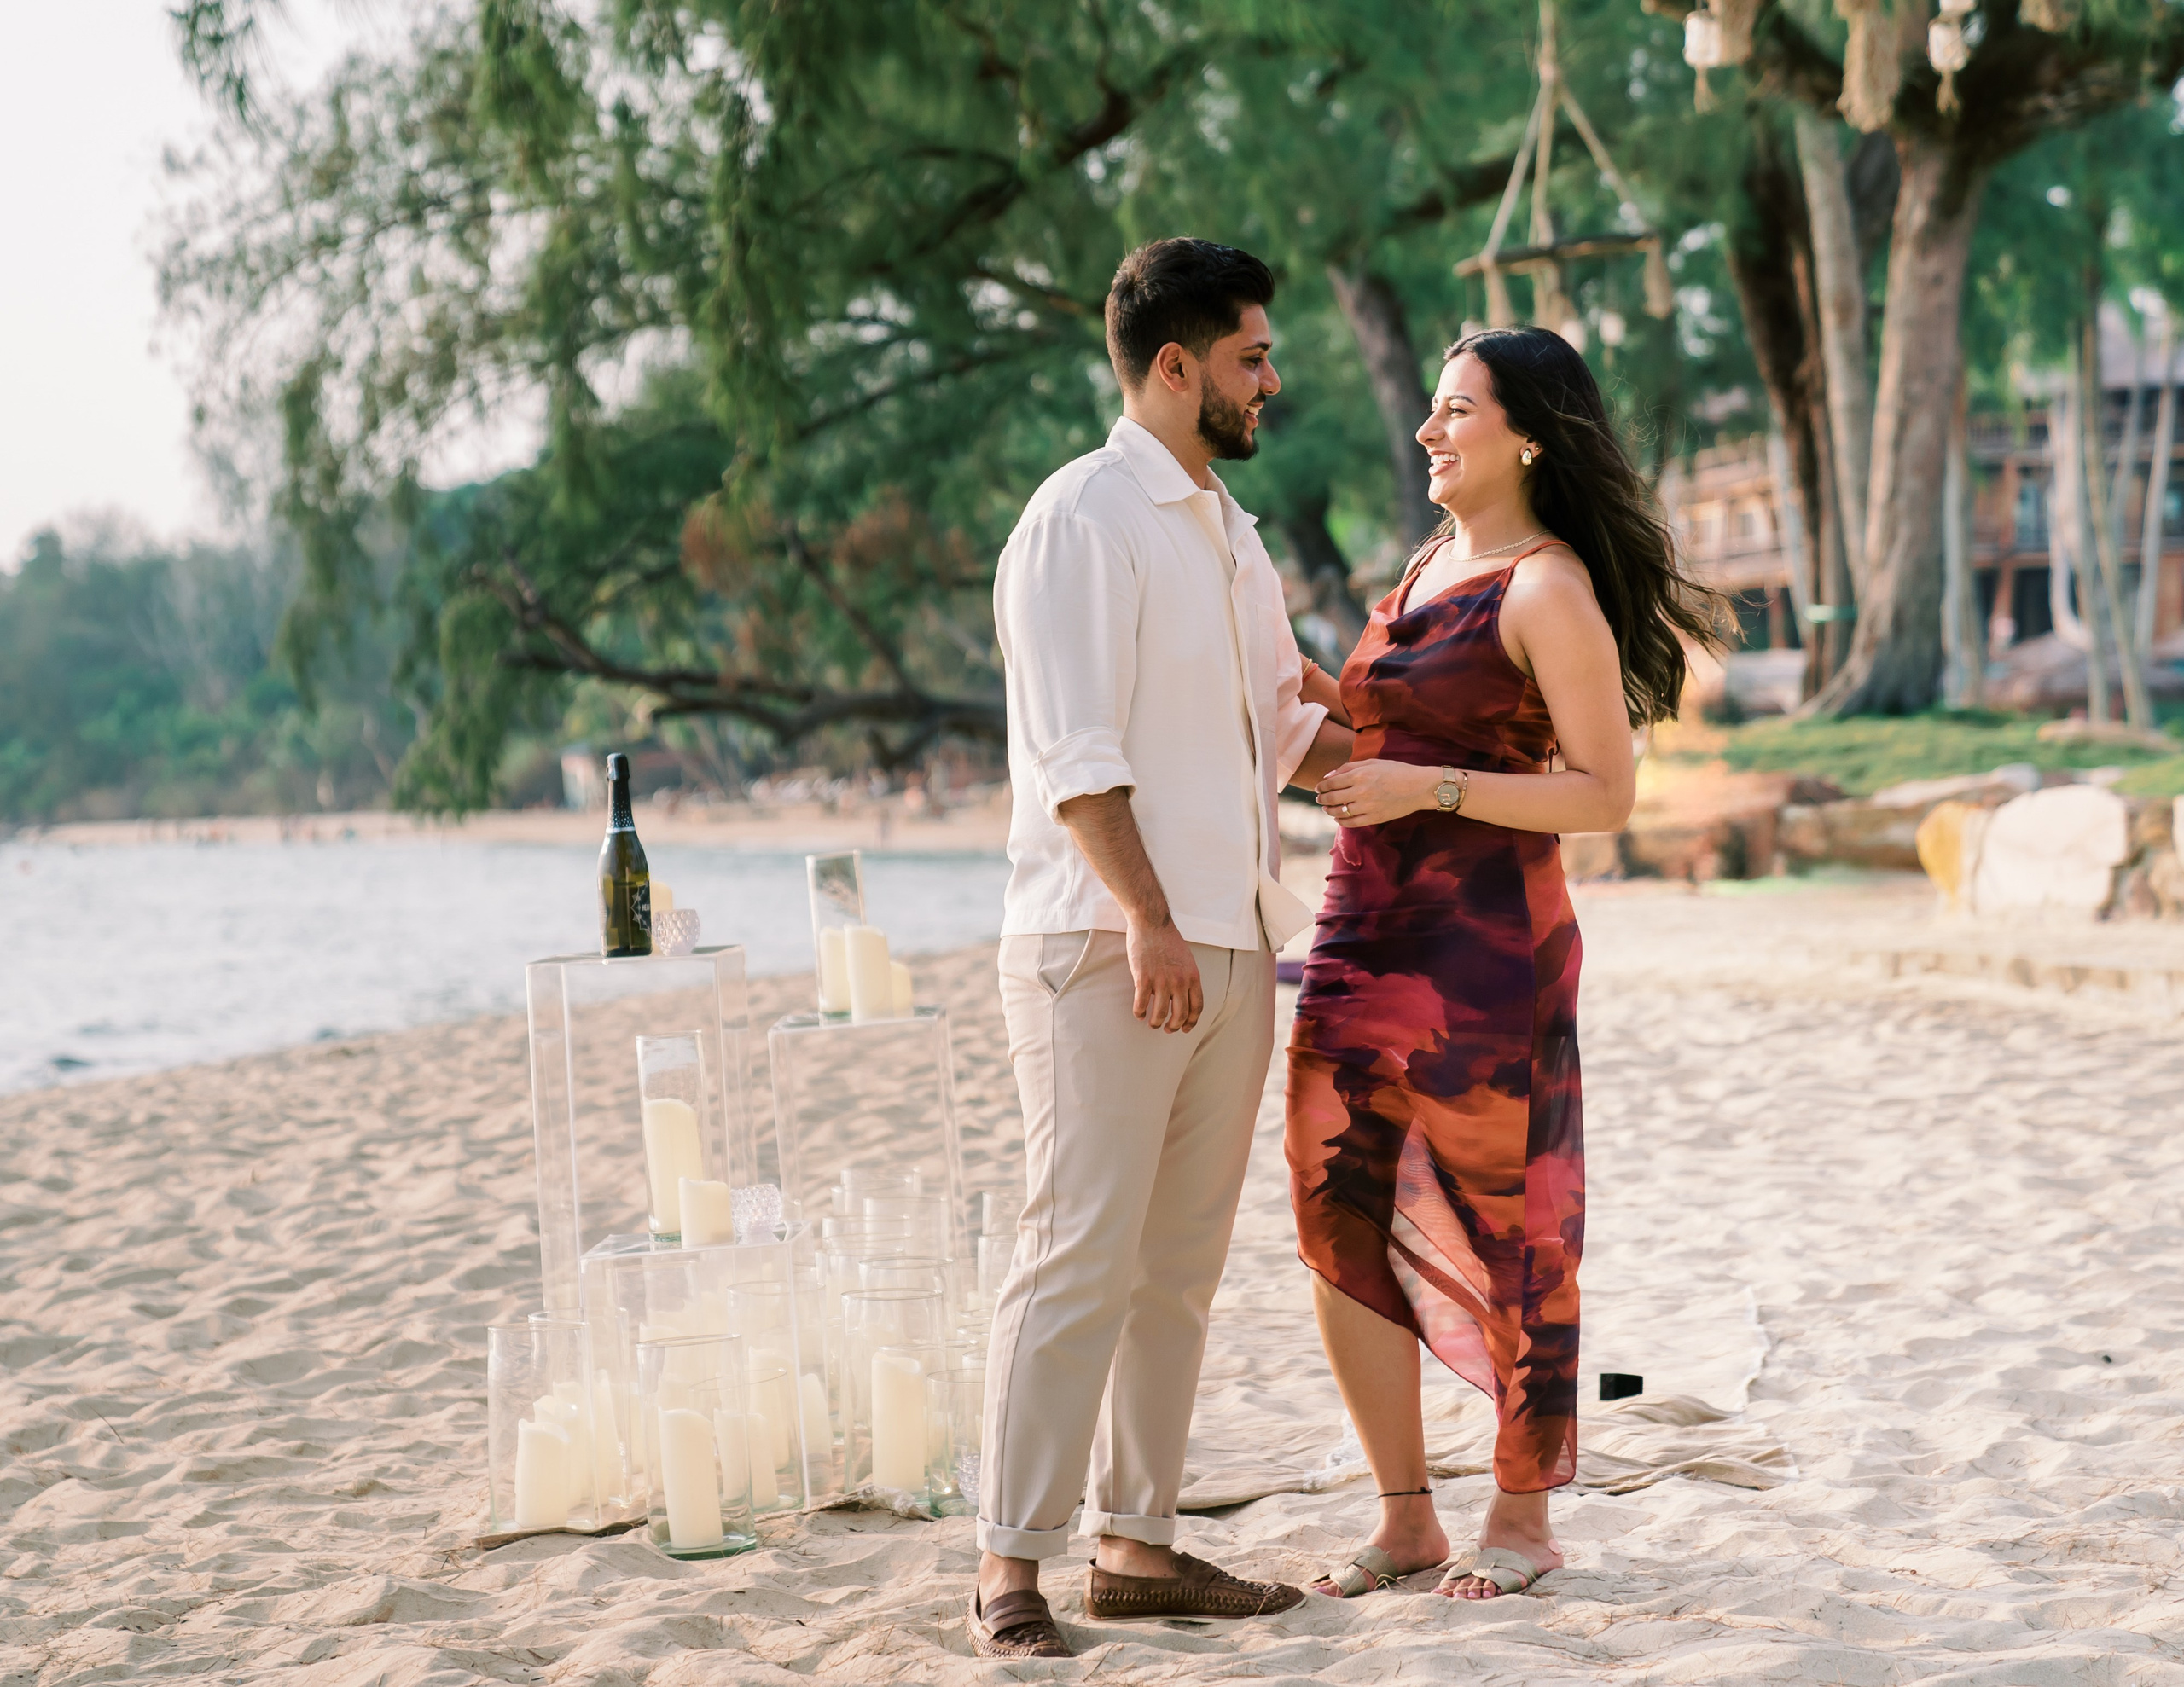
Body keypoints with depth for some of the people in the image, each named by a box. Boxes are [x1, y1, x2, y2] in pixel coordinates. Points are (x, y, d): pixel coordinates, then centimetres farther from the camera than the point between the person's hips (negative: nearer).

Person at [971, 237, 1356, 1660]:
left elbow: (1283, 733, 25)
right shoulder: (1083, 518, -7)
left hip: (1231, 946, 8)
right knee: (1080, 1260, -9)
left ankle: (1138, 1544, 16)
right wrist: (1147, 921, -21)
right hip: (1105, 949, -8)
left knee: (1181, 1267, 9)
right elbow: (1077, 752, -15)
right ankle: (1011, 1569, -5)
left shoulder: (1229, 531, 20)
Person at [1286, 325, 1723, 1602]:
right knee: (1341, 1222, 4)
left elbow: (1606, 792, -13)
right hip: (1368, 934, 8)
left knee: (1499, 1231, 3)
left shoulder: (1550, 589, -9)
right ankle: (1406, 1518, 15)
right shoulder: (1433, 563, 16)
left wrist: (1429, 788, -18)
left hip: (1485, 945, -8)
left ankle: (1524, 1517, 19)